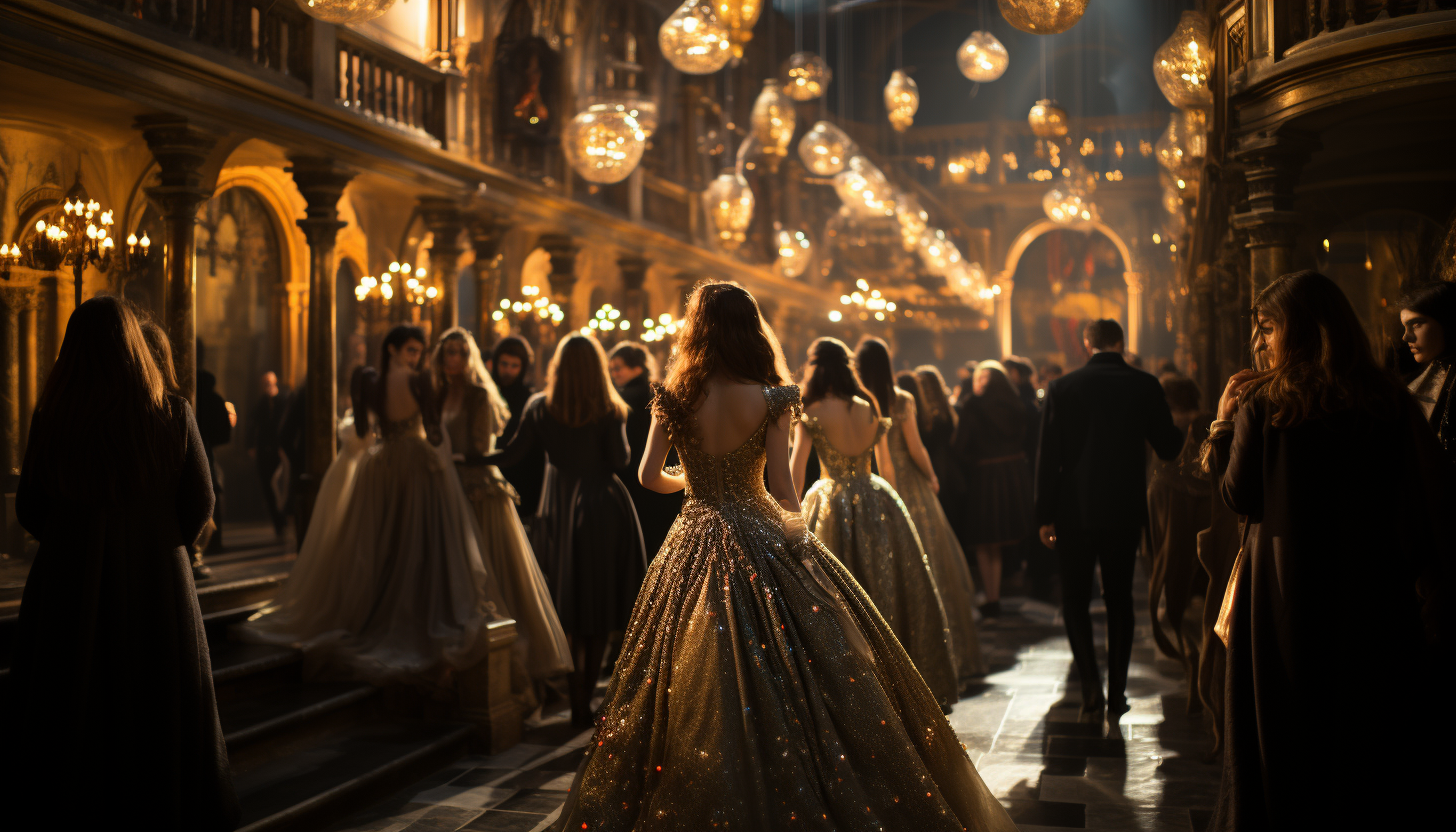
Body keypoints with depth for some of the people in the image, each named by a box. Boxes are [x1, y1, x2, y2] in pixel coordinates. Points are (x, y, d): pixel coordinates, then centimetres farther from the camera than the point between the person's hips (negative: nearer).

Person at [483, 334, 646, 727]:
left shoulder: (539, 406, 0)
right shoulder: (609, 410, -6)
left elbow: (514, 453, -2)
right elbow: (620, 459, -6)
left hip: (557, 508, 3)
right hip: (603, 507, -3)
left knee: (564, 607, 15)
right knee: (599, 607, 2)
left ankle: (562, 689, 22)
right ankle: (582, 699, 0)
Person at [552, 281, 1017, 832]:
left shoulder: (673, 397, -4)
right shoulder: (770, 399, -10)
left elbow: (649, 476, 0)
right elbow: (782, 487, -8)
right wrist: (798, 540, 9)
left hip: (695, 548, 2)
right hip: (760, 538, -2)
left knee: (694, 686, 11)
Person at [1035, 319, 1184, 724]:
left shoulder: (1062, 387, -6)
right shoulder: (1145, 386, -4)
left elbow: (1047, 457, -7)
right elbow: (1168, 447, 2)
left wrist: (1045, 516, -2)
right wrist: (1181, 430, 25)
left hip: (1075, 512, -1)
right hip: (1125, 511, 2)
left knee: (1076, 601, 9)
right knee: (1119, 600, 14)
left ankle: (1092, 692, -5)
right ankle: (1117, 695, 15)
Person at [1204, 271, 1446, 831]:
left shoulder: (1262, 407, -13)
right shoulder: (1391, 402, -1)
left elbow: (1238, 497, -3)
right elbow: (1424, 505, 4)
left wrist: (1225, 423, 5)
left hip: (1287, 595, -3)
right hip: (1375, 592, 3)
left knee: (1289, 739, 10)